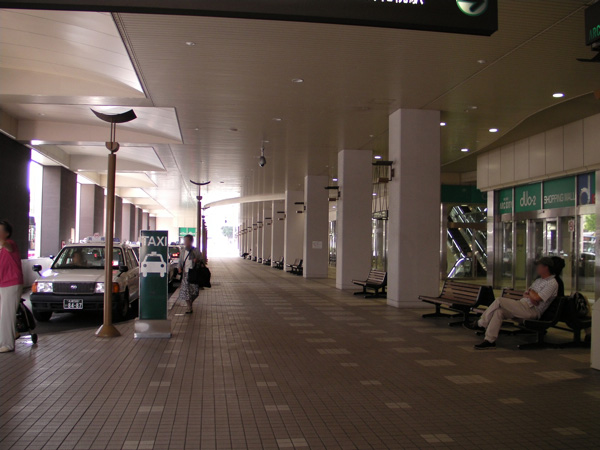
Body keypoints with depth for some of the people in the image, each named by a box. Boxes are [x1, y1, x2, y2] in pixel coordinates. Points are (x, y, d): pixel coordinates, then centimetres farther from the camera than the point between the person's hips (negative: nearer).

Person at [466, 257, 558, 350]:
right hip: (523, 307, 9)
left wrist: (530, 291, 2)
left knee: (499, 301, -20)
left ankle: (481, 324, -9)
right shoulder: (539, 280, 24)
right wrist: (530, 296, -3)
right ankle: (490, 340, -14)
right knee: (498, 311, -14)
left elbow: (536, 298, -19)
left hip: (532, 310, -9)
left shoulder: (552, 283, -7)